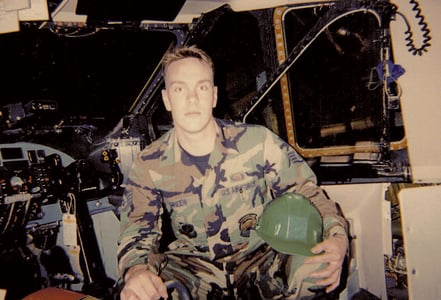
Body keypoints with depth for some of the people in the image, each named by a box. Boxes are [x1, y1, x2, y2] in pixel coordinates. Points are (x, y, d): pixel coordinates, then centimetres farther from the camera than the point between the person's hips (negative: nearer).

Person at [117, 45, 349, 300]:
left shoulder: (258, 141, -11)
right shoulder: (148, 166, -7)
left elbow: (307, 191, -3)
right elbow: (137, 233, -10)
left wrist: (338, 236, -23)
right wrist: (135, 271, -35)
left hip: (261, 261, 1)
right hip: (193, 271, 0)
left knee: (318, 261, -29)